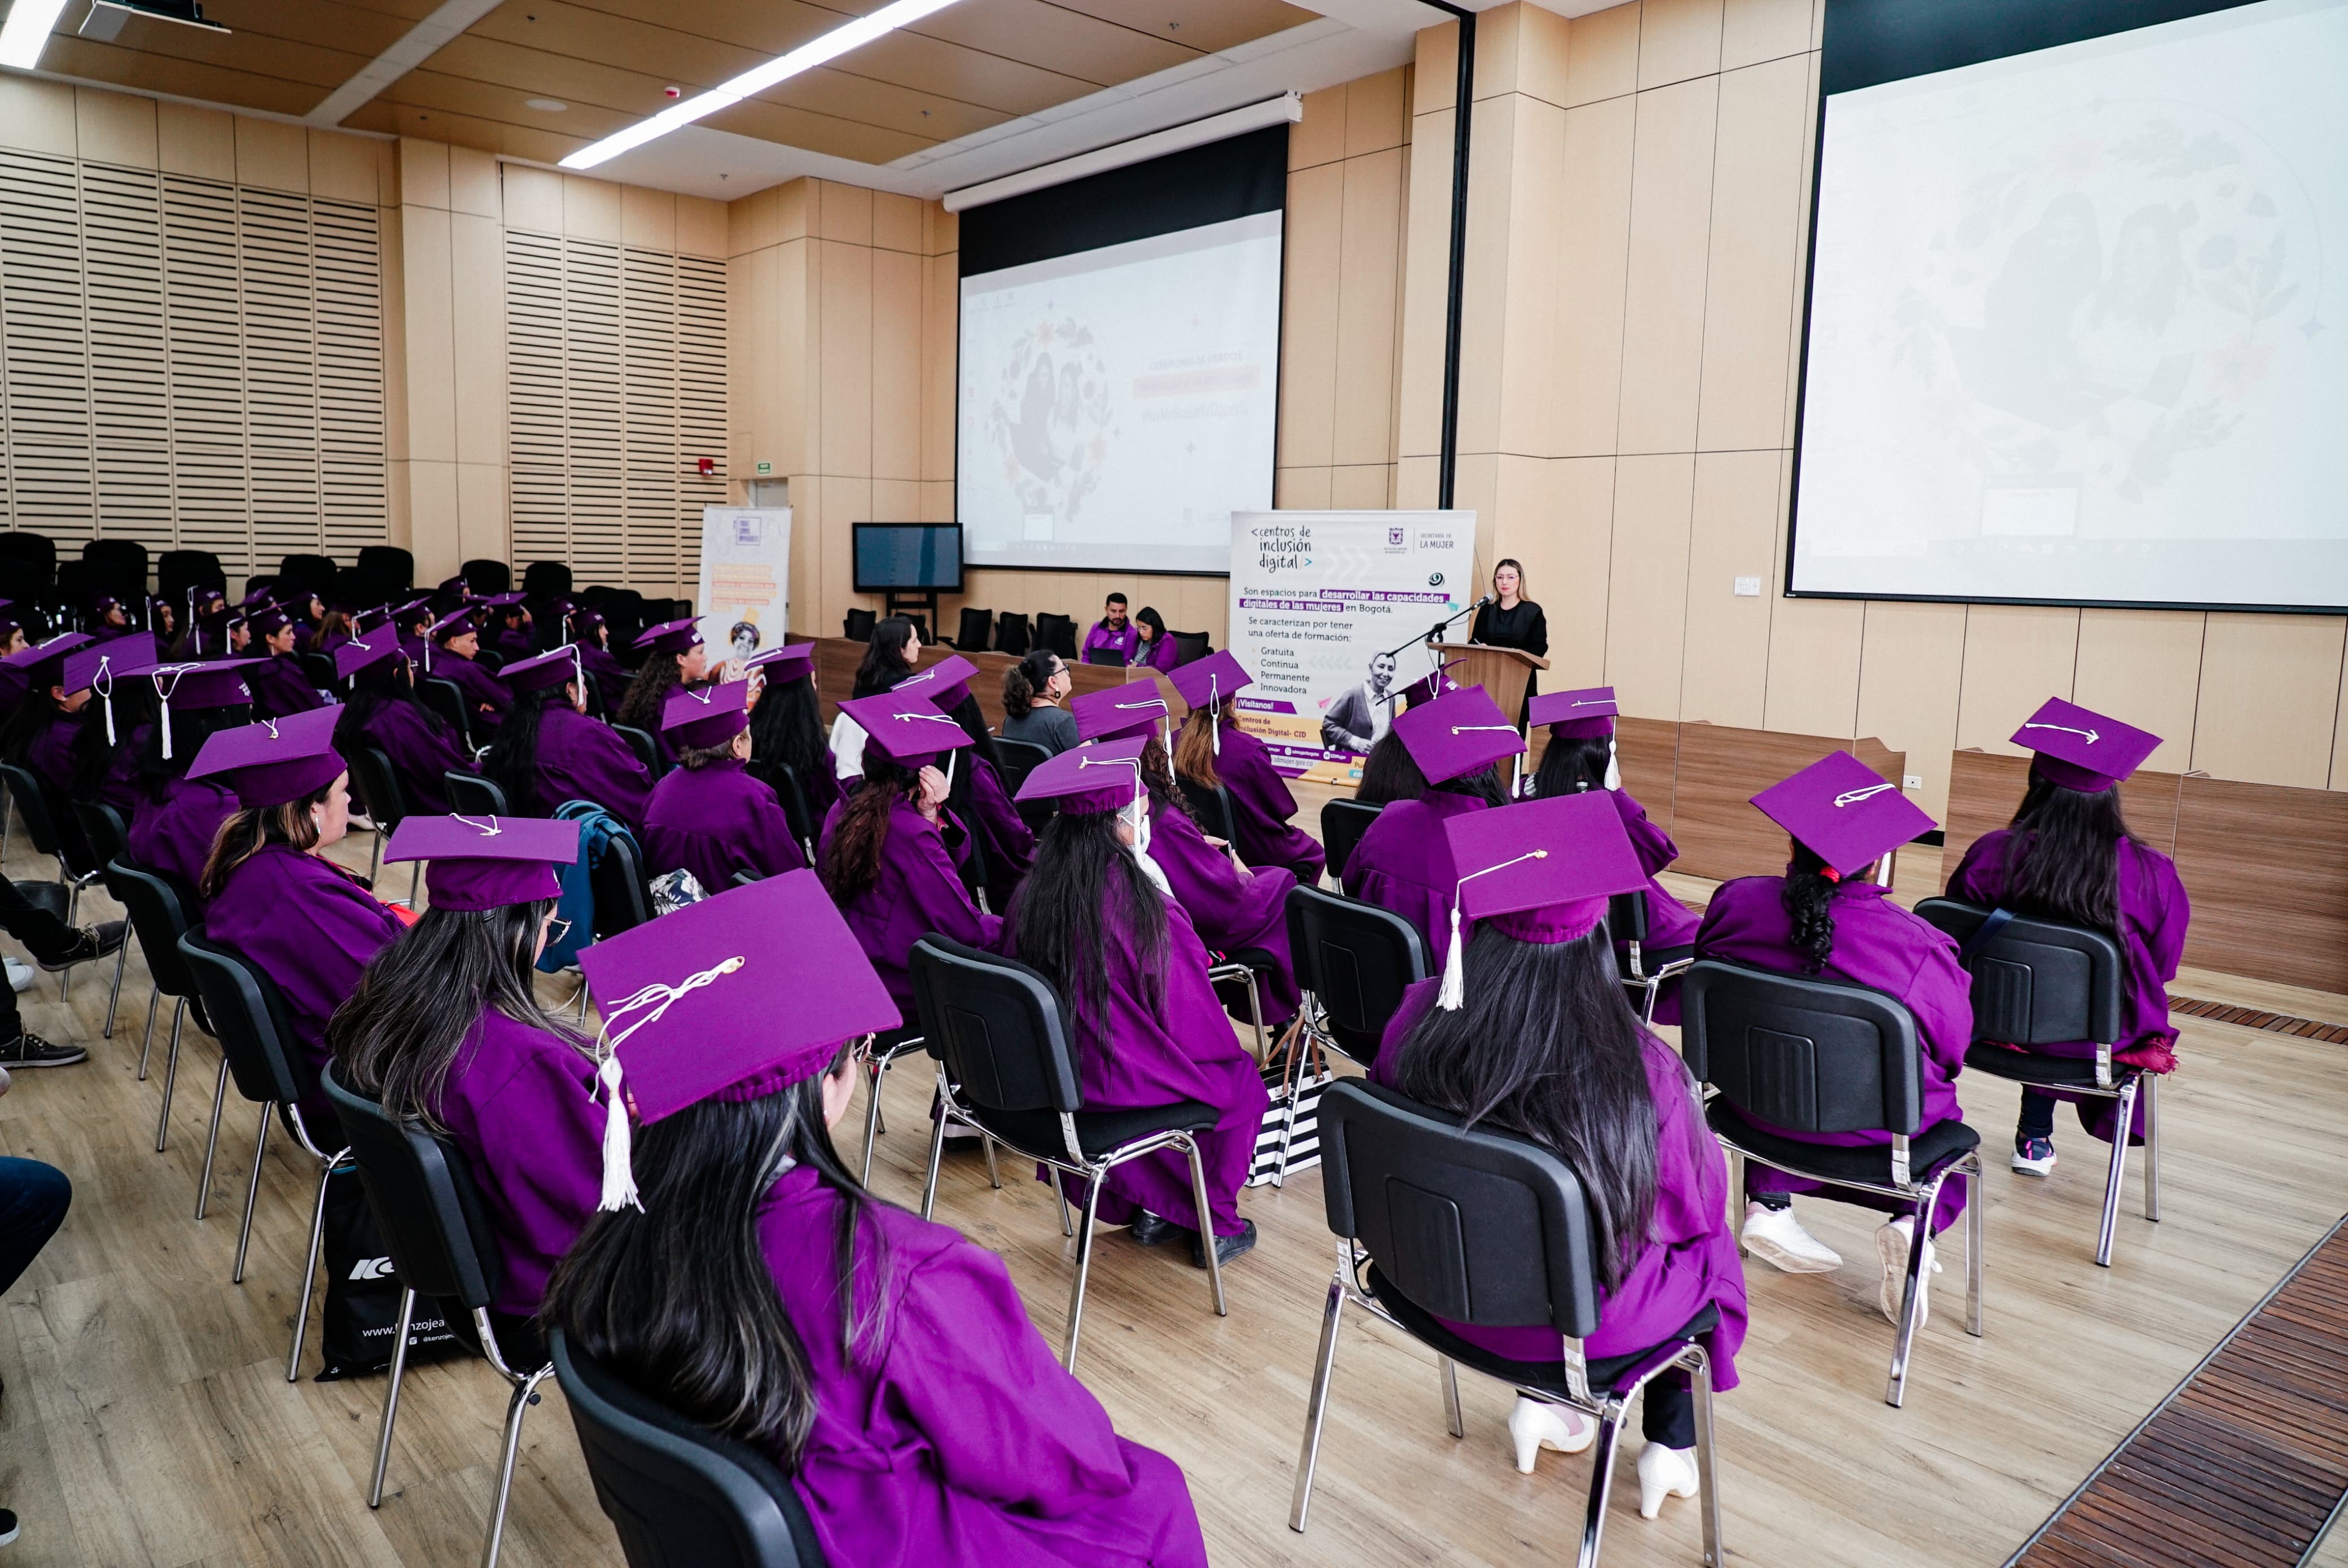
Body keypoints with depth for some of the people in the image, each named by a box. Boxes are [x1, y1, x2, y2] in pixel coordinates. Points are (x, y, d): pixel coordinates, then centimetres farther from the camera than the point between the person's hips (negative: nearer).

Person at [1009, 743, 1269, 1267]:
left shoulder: (1033, 890, -5)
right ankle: (1214, 1224, 27)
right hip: (1116, 1080, -7)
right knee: (1239, 1077, 21)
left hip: (1045, 1075, 7)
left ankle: (1150, 1207, 30)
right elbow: (1180, 1001, -16)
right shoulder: (1132, 896, -24)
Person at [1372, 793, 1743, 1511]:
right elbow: (1696, 1206, -11)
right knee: (1707, 1245, 28)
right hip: (1585, 1319, -2)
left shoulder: (1418, 1022, -23)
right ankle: (1670, 1447, 36)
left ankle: (1542, 1404, 31)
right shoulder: (1642, 1074, -31)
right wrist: (1688, 1115, 9)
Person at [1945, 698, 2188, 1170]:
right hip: (2099, 1039, -1)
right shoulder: (2151, 875, -19)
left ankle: (2036, 1137, 39)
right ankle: (2035, 1136, 39)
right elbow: (2163, 963, -2)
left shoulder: (1990, 856, -18)